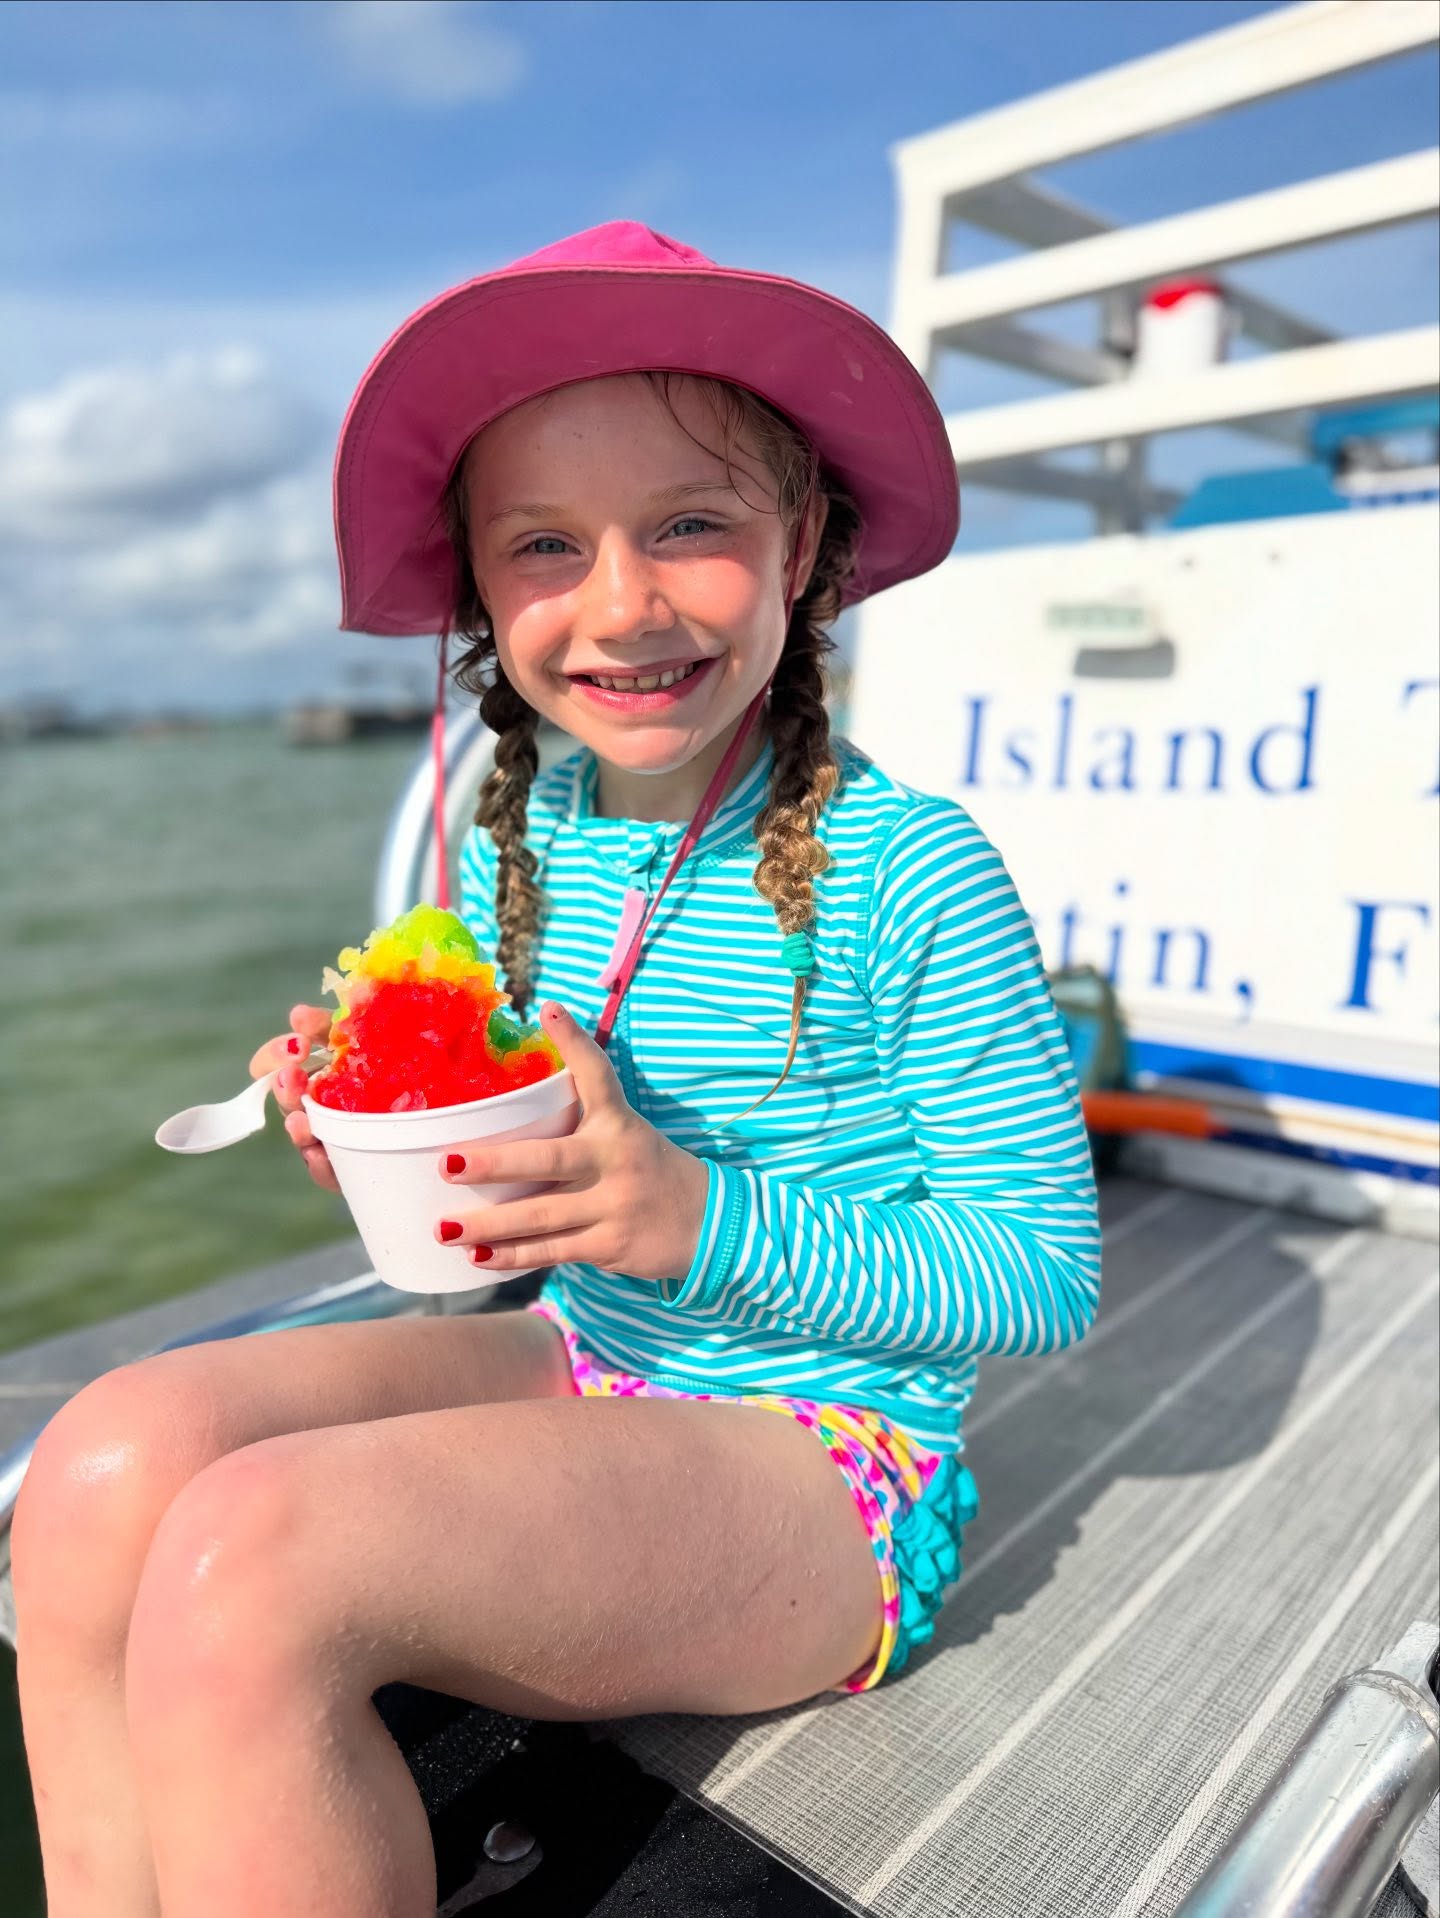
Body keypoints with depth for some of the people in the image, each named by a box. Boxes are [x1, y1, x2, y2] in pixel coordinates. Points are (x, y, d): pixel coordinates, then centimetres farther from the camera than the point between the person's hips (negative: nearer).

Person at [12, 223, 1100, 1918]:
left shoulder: (911, 873, -17)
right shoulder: (516, 846, 2)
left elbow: (1044, 1278, -12)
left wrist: (707, 1225, -25)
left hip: (821, 1462, -5)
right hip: (574, 1371, 6)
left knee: (244, 1562, -26)